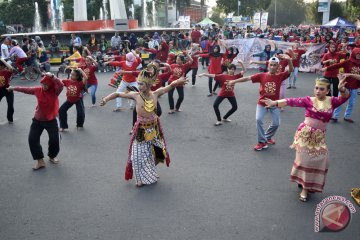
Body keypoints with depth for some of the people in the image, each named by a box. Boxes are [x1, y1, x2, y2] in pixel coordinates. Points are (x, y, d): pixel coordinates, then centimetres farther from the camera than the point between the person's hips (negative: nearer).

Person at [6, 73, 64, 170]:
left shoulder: (55, 91, -14)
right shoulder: (38, 90, -5)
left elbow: (61, 85, -36)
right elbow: (26, 89, 10)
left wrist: (52, 76, -45)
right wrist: (13, 88, 21)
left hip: (51, 120, -3)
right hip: (38, 120, 3)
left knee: (55, 140, 0)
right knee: (32, 139, -2)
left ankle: (52, 156, 31)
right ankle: (40, 161, 8)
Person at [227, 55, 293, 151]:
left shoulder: (280, 76, -8)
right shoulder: (262, 75, -8)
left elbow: (290, 70, -21)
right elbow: (248, 78, -9)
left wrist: (289, 60, -40)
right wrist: (234, 81, -12)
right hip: (262, 103, -1)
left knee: (276, 123, 5)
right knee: (259, 120, -17)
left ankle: (267, 137, 35)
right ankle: (262, 142, -3)